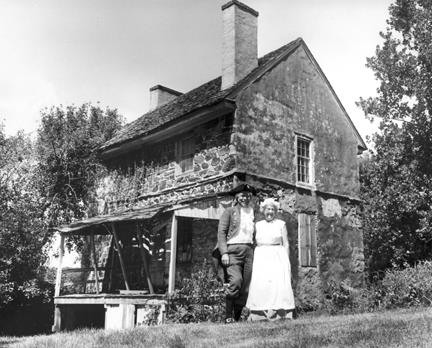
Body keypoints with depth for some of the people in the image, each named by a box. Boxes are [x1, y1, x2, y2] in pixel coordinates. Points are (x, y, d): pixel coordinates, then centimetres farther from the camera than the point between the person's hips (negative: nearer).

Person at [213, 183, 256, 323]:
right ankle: (228, 315, -8)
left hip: (249, 250, 5)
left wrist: (254, 253, 9)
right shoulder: (230, 211, 5)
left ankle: (237, 317, 10)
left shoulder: (252, 213, 19)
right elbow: (221, 232, -2)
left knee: (246, 287, 0)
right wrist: (224, 253, -12)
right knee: (236, 280, -21)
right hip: (233, 250, -5)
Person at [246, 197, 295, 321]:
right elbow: (255, 243, 14)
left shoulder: (281, 224, 7)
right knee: (260, 284, -9)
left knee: (278, 282, -14)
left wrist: (287, 262, -3)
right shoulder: (258, 225, 14)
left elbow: (286, 244, 5)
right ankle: (260, 314, -7)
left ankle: (280, 313, -10)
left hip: (278, 257, -2)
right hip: (261, 258, 2)